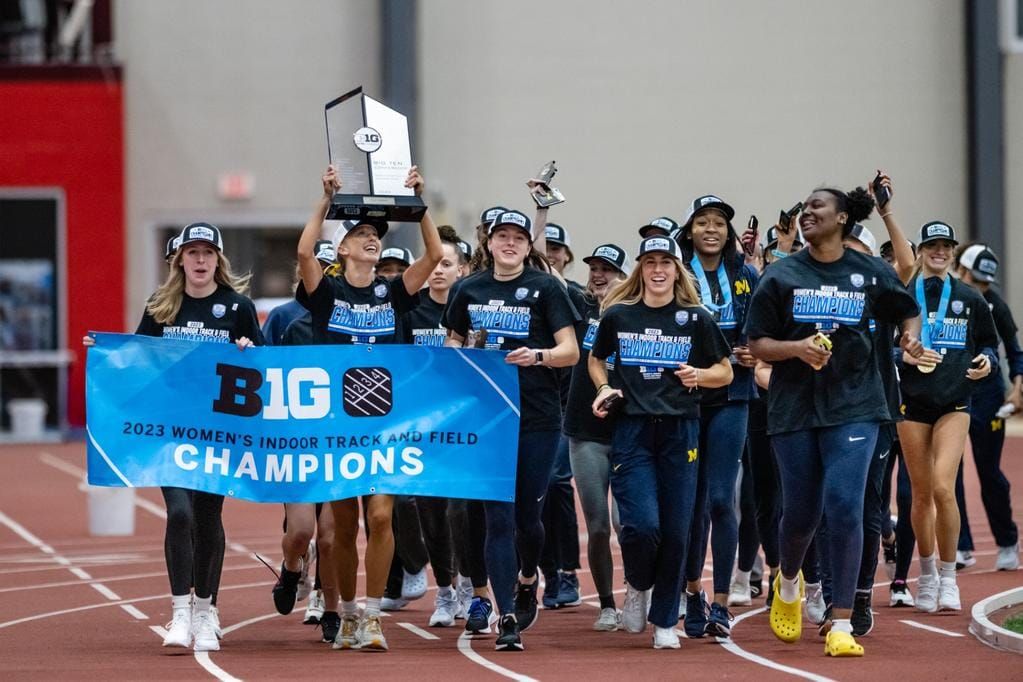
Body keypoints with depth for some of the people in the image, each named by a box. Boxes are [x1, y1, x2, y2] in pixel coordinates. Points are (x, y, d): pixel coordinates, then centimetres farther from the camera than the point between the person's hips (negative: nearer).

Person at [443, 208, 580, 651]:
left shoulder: (544, 288, 1)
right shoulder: (469, 290, 10)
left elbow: (570, 350, -2)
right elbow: (453, 339, 23)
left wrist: (538, 355, -22)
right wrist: (457, 353, 0)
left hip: (538, 418, -1)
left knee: (528, 514, 5)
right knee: (498, 517, -5)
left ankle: (527, 580, 37)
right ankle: (507, 620, -5)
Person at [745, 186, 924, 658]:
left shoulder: (870, 273, 3)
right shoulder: (781, 275, 2)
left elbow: (908, 311, 20)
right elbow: (757, 344, 1)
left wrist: (911, 340, -1)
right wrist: (797, 347, -17)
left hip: (853, 405, -1)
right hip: (795, 406, 1)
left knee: (844, 506, -14)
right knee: (800, 511, 5)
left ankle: (842, 625, -9)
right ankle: (788, 582, 40)